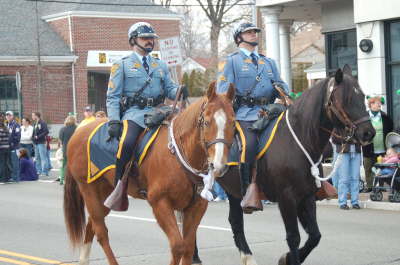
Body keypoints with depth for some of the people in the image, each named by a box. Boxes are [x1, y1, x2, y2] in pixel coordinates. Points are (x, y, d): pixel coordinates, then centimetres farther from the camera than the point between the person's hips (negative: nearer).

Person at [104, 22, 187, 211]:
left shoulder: (161, 66, 25)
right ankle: (119, 188, -25)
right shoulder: (122, 65, 11)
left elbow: (169, 89, 16)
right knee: (127, 143, -32)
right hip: (134, 113, -4)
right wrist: (114, 121, -10)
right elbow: (112, 97, 5)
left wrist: (180, 92, -9)